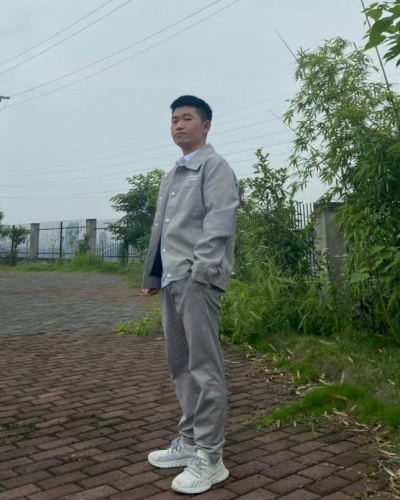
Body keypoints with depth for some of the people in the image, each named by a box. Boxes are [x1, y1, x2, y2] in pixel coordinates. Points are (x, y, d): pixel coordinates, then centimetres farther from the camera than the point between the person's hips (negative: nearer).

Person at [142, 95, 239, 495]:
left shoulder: (215, 167, -2)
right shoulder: (171, 175, 23)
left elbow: (219, 223, -13)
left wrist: (201, 272, -20)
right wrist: (152, 275, 17)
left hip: (197, 279, -8)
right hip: (171, 280, 8)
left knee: (204, 367, -4)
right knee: (180, 365, 13)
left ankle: (209, 458, 5)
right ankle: (189, 442, 25)